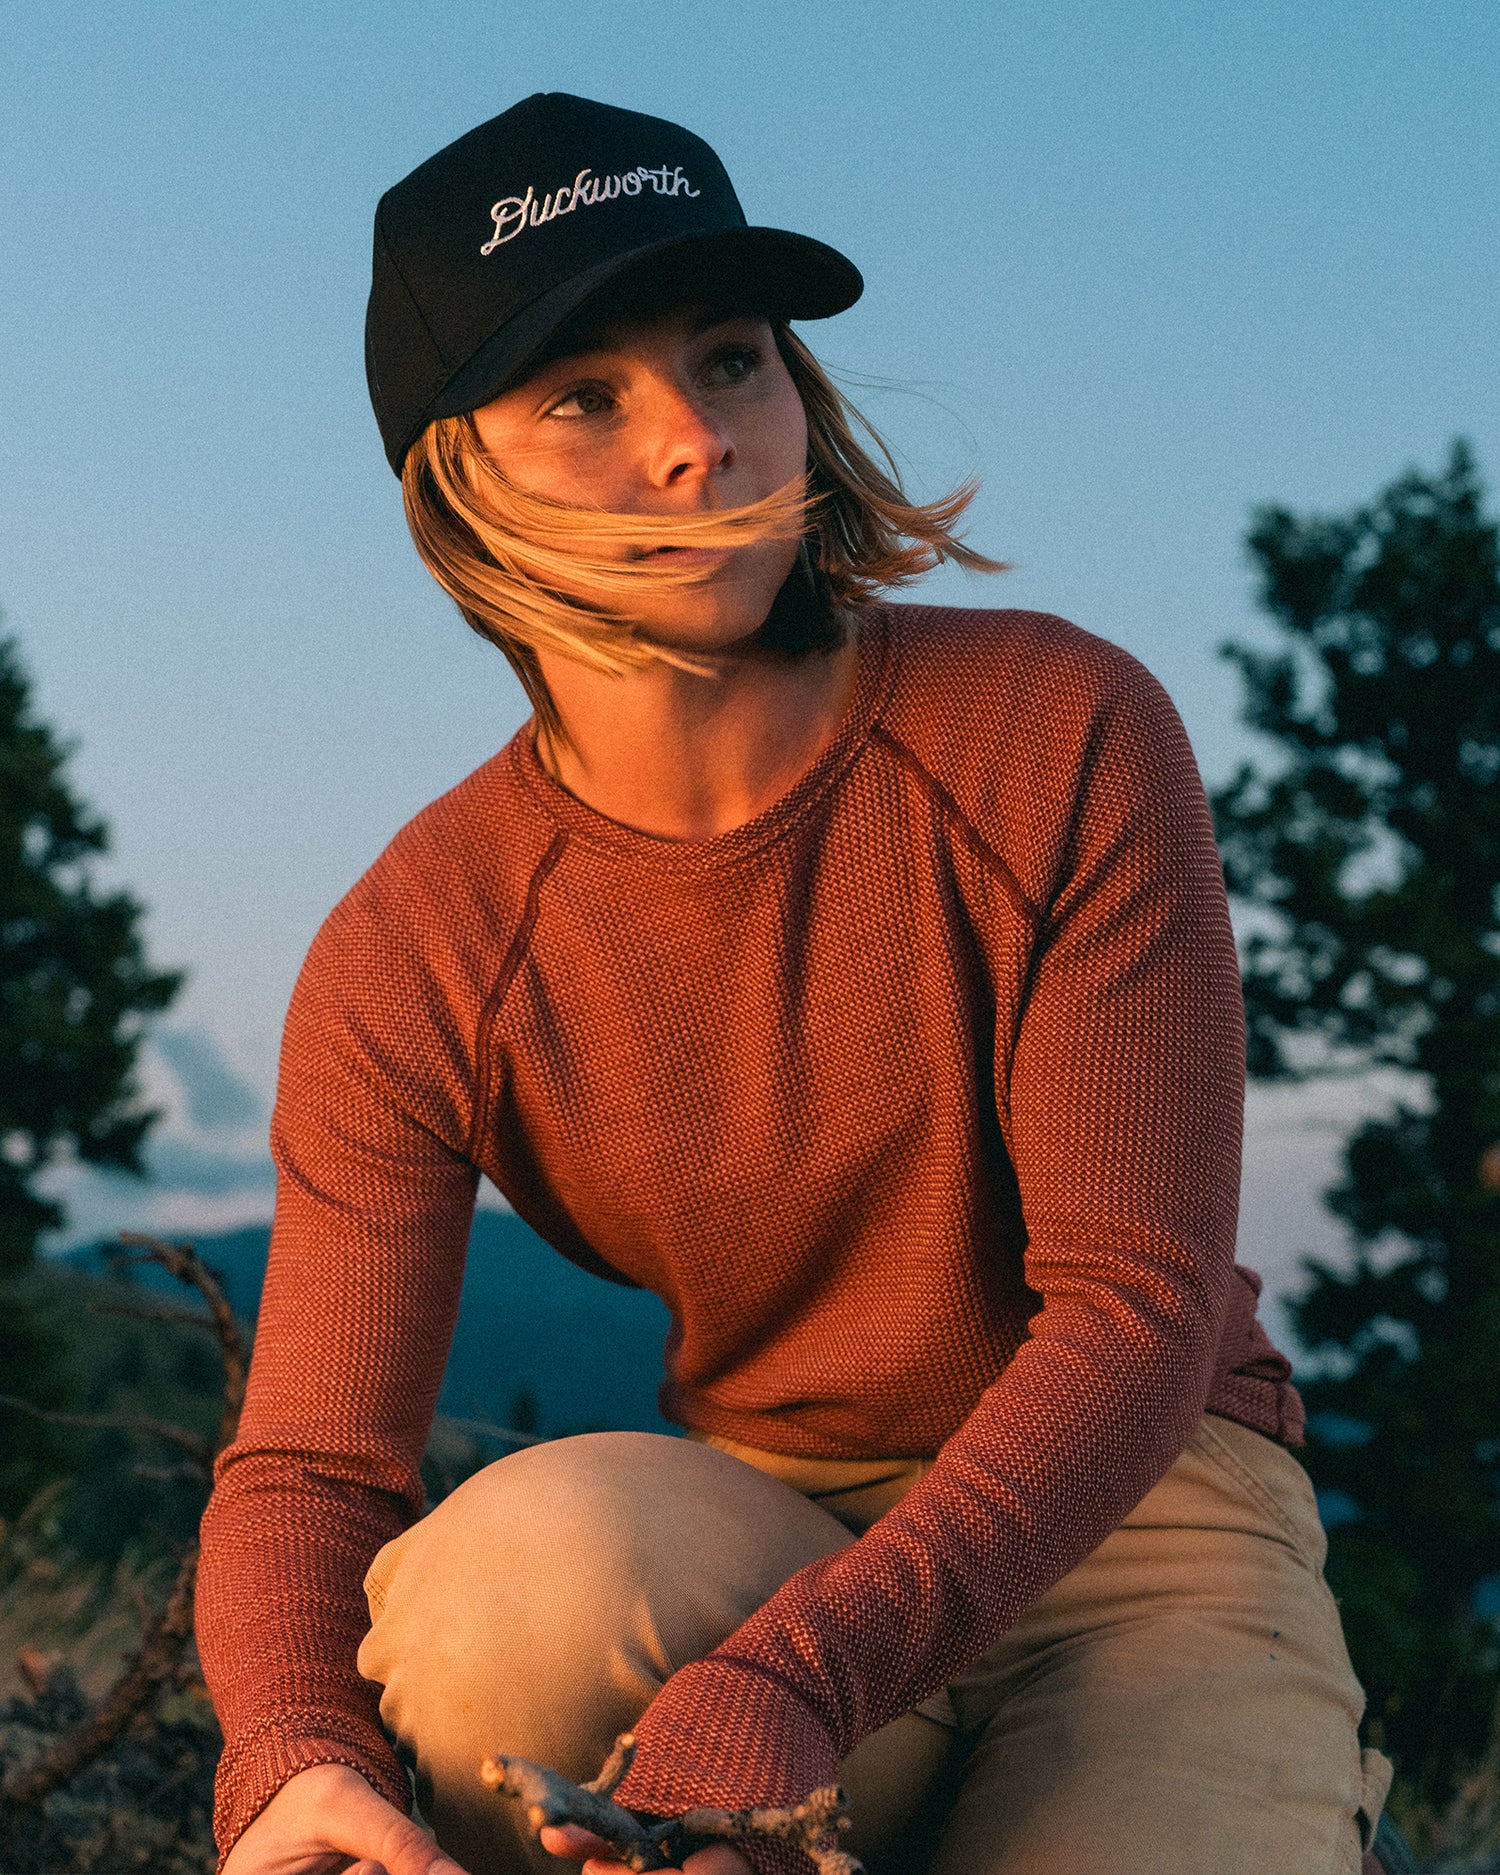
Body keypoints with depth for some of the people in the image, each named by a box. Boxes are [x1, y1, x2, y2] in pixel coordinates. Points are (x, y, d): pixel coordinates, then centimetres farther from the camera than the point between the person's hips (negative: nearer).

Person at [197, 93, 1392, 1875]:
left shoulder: (1063, 736, -15)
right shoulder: (411, 966, -10)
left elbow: (1140, 1306, -18)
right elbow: (304, 1469, -11)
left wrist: (790, 1683, -33)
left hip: (1131, 1516, -1)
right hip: (752, 1525, 2)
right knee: (525, 1566, -34)